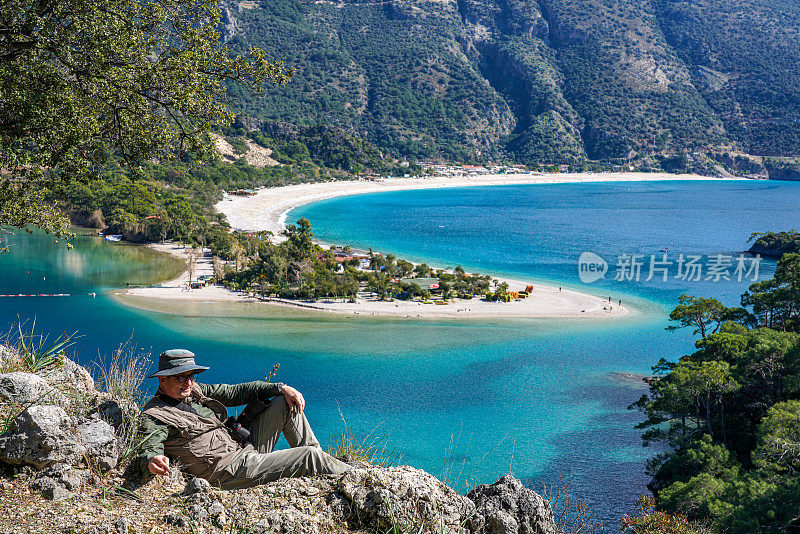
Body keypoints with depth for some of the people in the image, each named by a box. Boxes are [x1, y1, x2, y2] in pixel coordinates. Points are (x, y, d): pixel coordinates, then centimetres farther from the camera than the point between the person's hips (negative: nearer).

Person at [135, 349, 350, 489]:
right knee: (309, 457, -18)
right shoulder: (154, 416, -10)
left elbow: (238, 392, 13)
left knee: (286, 403, 6)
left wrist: (282, 388, 2)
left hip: (247, 446, 9)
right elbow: (148, 451, -24)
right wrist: (153, 462, -51)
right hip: (230, 471, -9)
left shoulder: (196, 391, 12)